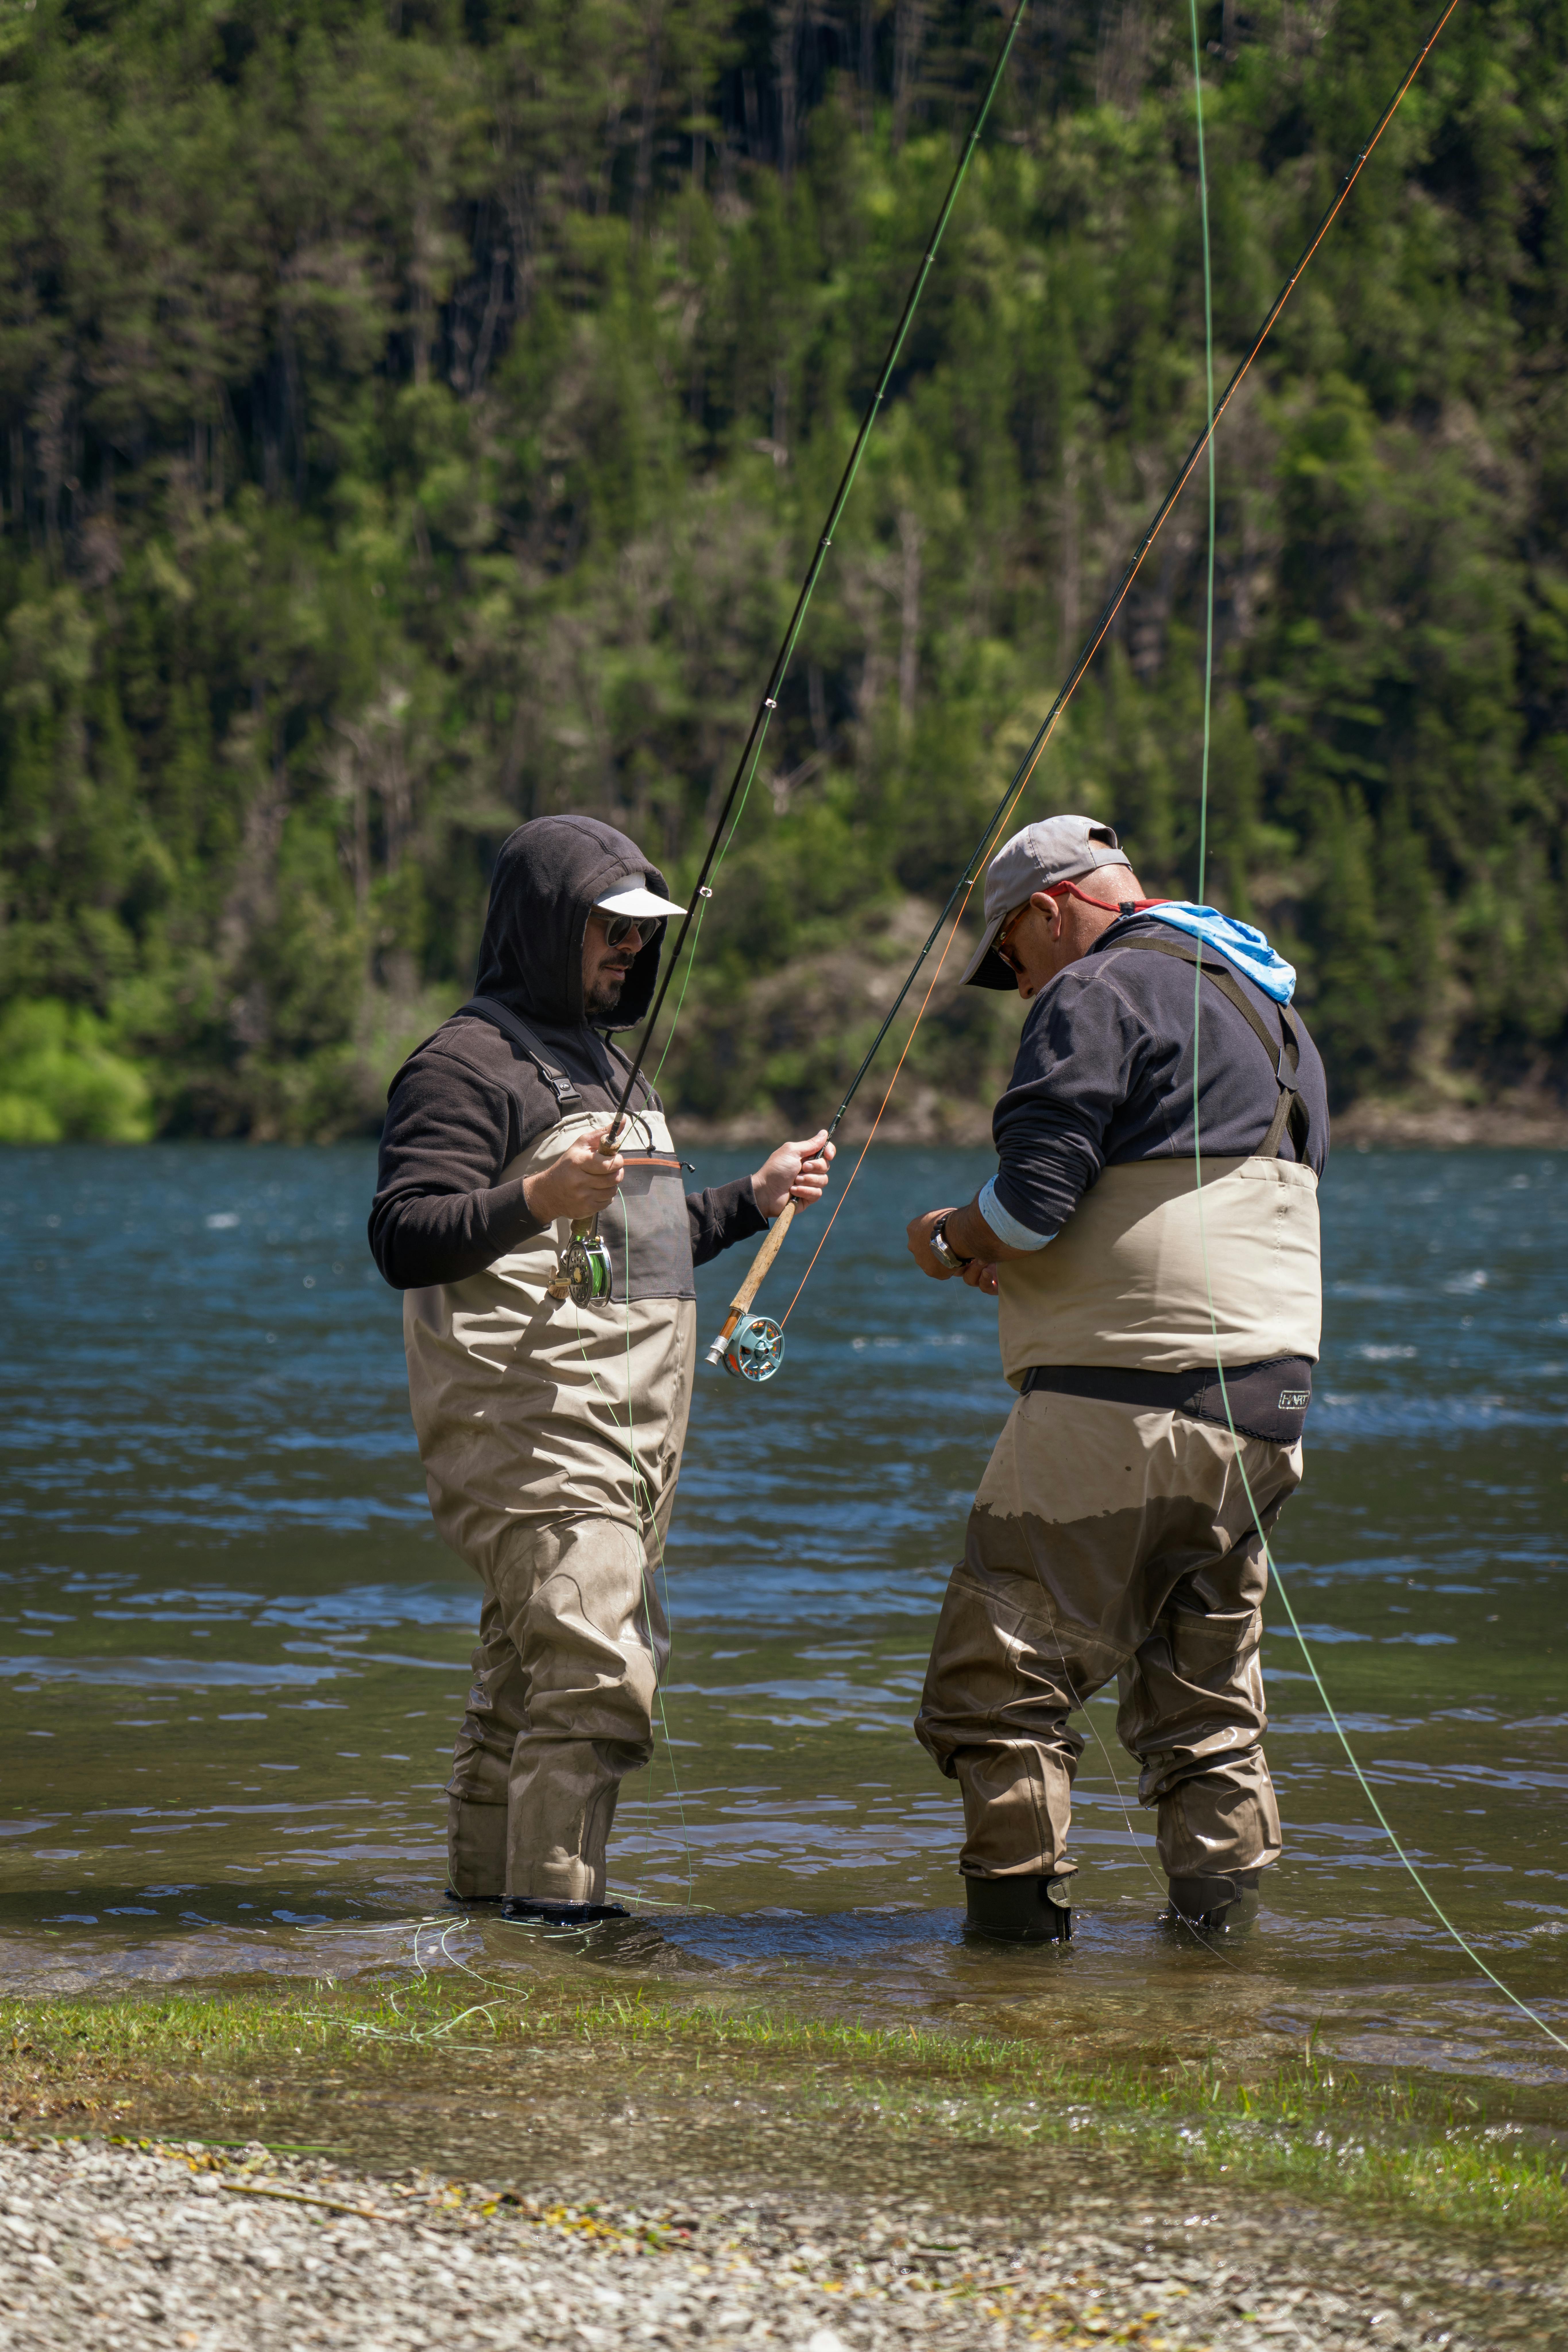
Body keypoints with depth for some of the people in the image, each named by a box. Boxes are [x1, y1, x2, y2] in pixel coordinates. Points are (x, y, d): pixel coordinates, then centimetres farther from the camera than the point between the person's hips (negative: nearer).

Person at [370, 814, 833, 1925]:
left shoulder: (599, 1052, 23)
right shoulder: (472, 1059, -9)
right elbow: (405, 1240, -19)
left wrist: (755, 1197, 23)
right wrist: (537, 1197, -33)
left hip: (624, 1435, 10)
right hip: (525, 1418, -10)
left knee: (527, 1672, 11)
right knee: (594, 1673, -17)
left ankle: (488, 1895, 15)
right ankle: (554, 1904, -16)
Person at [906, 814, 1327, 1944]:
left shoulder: (1098, 995, -8)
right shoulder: (1274, 1010, 20)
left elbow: (1032, 1196, -17)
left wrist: (950, 1238, 4)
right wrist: (1011, 1254, 23)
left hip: (1123, 1396, -9)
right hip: (1268, 1390, 9)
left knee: (1000, 1676, -3)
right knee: (1205, 1686, 15)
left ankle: (1019, 1910, -4)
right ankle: (1222, 1903, 11)